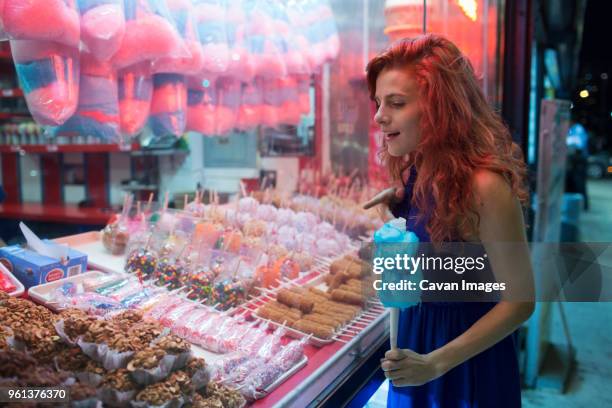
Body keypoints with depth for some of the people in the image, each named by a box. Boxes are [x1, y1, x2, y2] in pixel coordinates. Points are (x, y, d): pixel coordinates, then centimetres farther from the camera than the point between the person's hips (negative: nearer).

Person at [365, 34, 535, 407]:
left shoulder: (484, 186, -26)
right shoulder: (413, 173, -4)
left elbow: (519, 301, -20)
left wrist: (434, 363, -25)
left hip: (468, 360, -6)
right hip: (414, 336, 7)